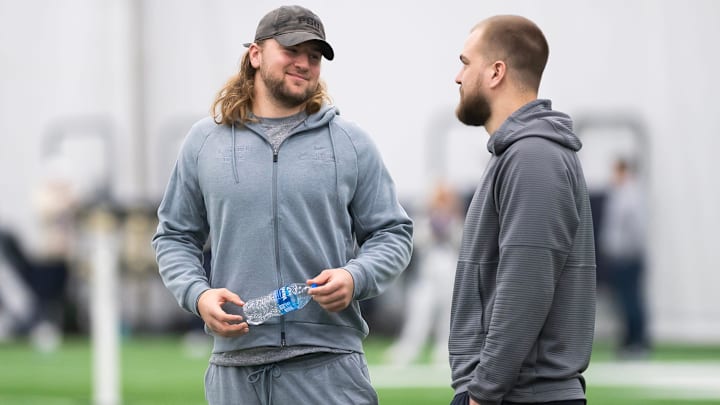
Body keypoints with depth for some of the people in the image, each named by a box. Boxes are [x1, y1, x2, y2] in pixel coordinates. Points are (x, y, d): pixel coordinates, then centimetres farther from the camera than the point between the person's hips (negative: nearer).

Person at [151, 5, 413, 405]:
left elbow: (392, 235, 9)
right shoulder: (204, 141, 10)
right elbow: (174, 237, 15)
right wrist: (198, 294, -5)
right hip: (235, 365, 2)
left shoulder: (351, 143, 7)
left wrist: (354, 277, -11)